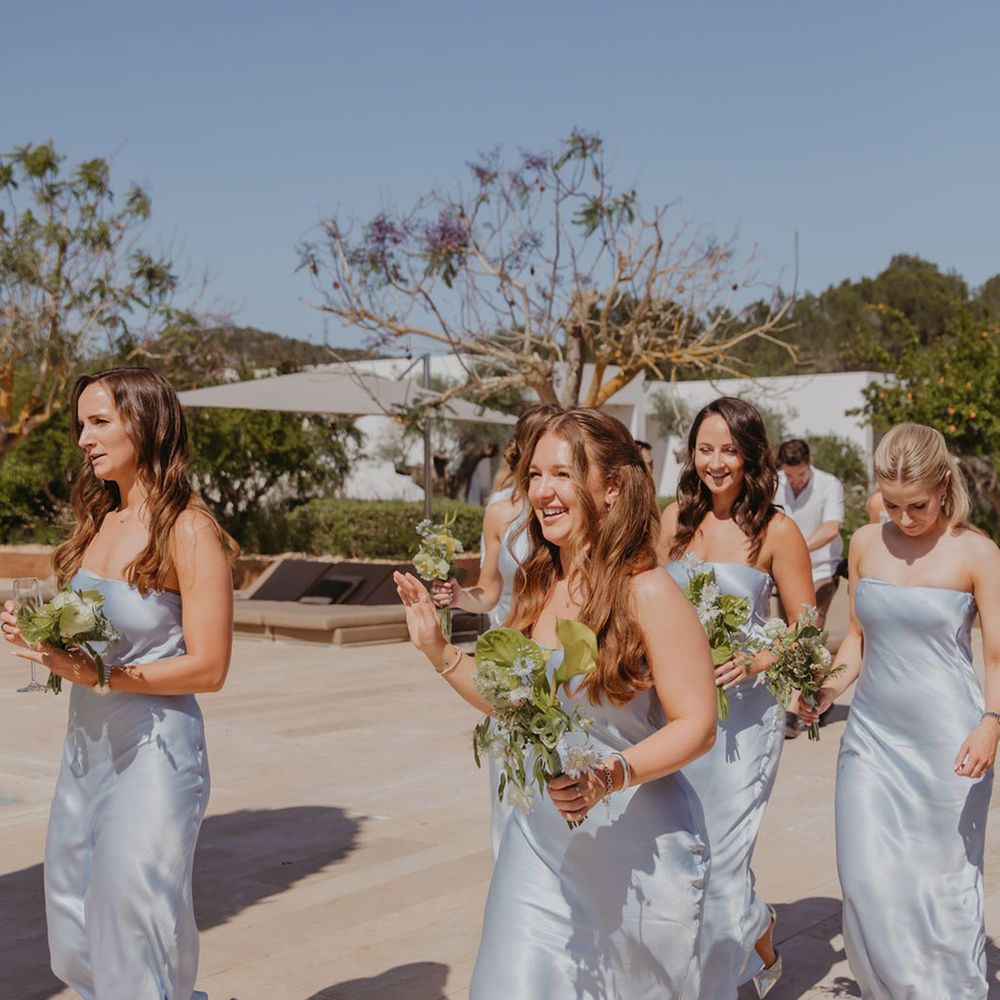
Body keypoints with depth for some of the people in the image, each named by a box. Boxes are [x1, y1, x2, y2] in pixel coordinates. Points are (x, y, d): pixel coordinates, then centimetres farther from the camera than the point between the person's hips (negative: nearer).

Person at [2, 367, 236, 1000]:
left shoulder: (189, 531, -13)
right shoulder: (98, 521, 7)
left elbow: (207, 668, -16)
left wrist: (99, 676, -22)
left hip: (153, 754, -7)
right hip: (86, 748, 8)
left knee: (134, 945, 3)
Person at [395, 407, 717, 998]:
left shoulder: (647, 594, -17)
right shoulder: (538, 587, 2)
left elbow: (696, 726, -17)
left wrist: (608, 777, -29)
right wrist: (437, 649, 4)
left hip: (639, 852, -4)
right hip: (542, 842, 5)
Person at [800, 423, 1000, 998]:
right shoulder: (866, 544, 5)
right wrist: (829, 691, -1)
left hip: (945, 741, -4)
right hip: (873, 734, 4)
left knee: (943, 882, 5)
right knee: (868, 880, 3)